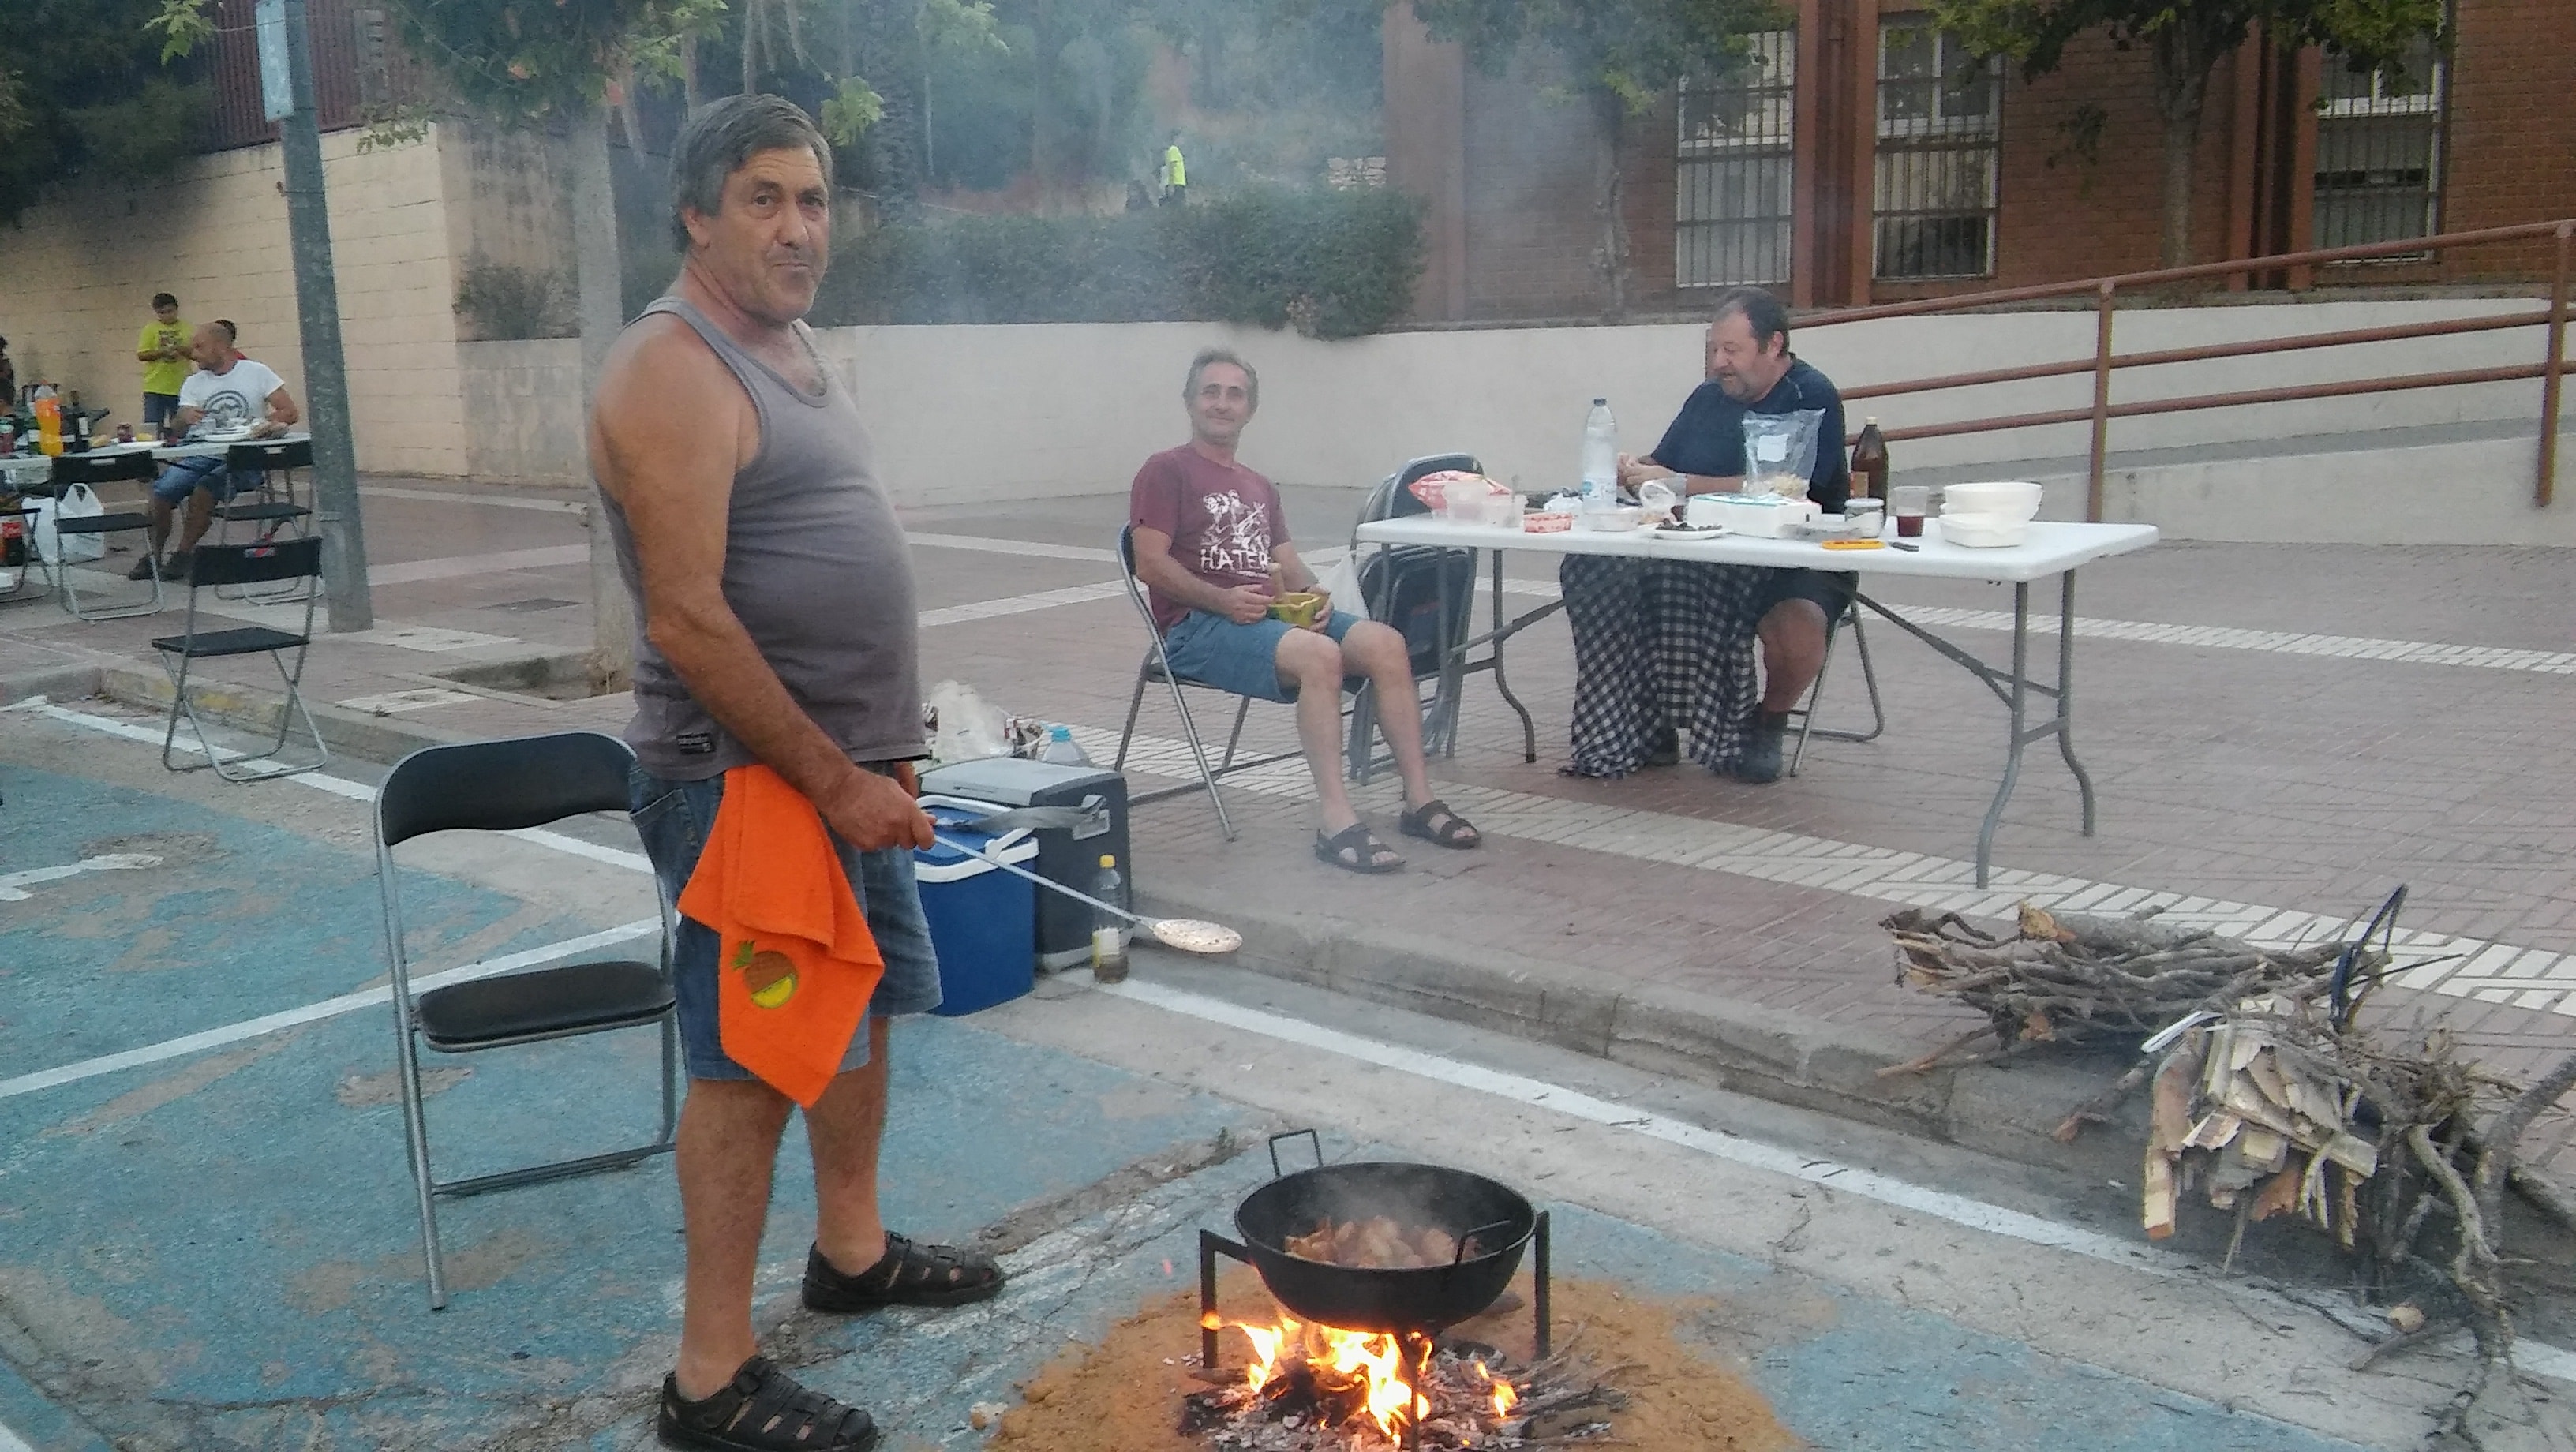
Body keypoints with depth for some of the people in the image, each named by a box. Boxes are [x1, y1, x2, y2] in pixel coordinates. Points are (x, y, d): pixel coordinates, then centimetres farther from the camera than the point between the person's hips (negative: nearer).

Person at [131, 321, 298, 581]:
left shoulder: (257, 372, 3)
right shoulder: (194, 383, 13)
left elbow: (290, 413, -2)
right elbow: (180, 426, 0)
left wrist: (260, 425, -18)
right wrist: (185, 418, -24)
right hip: (203, 456, 4)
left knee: (204, 489, -31)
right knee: (163, 489, -21)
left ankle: (183, 554, -14)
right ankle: (152, 555, -6)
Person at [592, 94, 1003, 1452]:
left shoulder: (790, 343, 12)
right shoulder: (673, 369, -18)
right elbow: (689, 621, -24)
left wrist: (882, 752, 16)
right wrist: (834, 779, -21)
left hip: (844, 766, 10)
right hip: (747, 781, -10)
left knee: (866, 1008, 20)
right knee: (752, 1065, -3)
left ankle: (852, 1250, 39)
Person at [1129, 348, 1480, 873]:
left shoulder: (1259, 488, 29)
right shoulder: (1166, 471, 5)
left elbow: (1287, 561, 21)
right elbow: (1150, 564, -7)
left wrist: (1312, 593, -3)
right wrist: (1223, 600, -20)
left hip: (1271, 612, 7)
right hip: (1198, 624, -7)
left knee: (1385, 643, -17)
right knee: (1320, 655, -34)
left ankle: (1419, 800, -16)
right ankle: (1335, 820, -35)